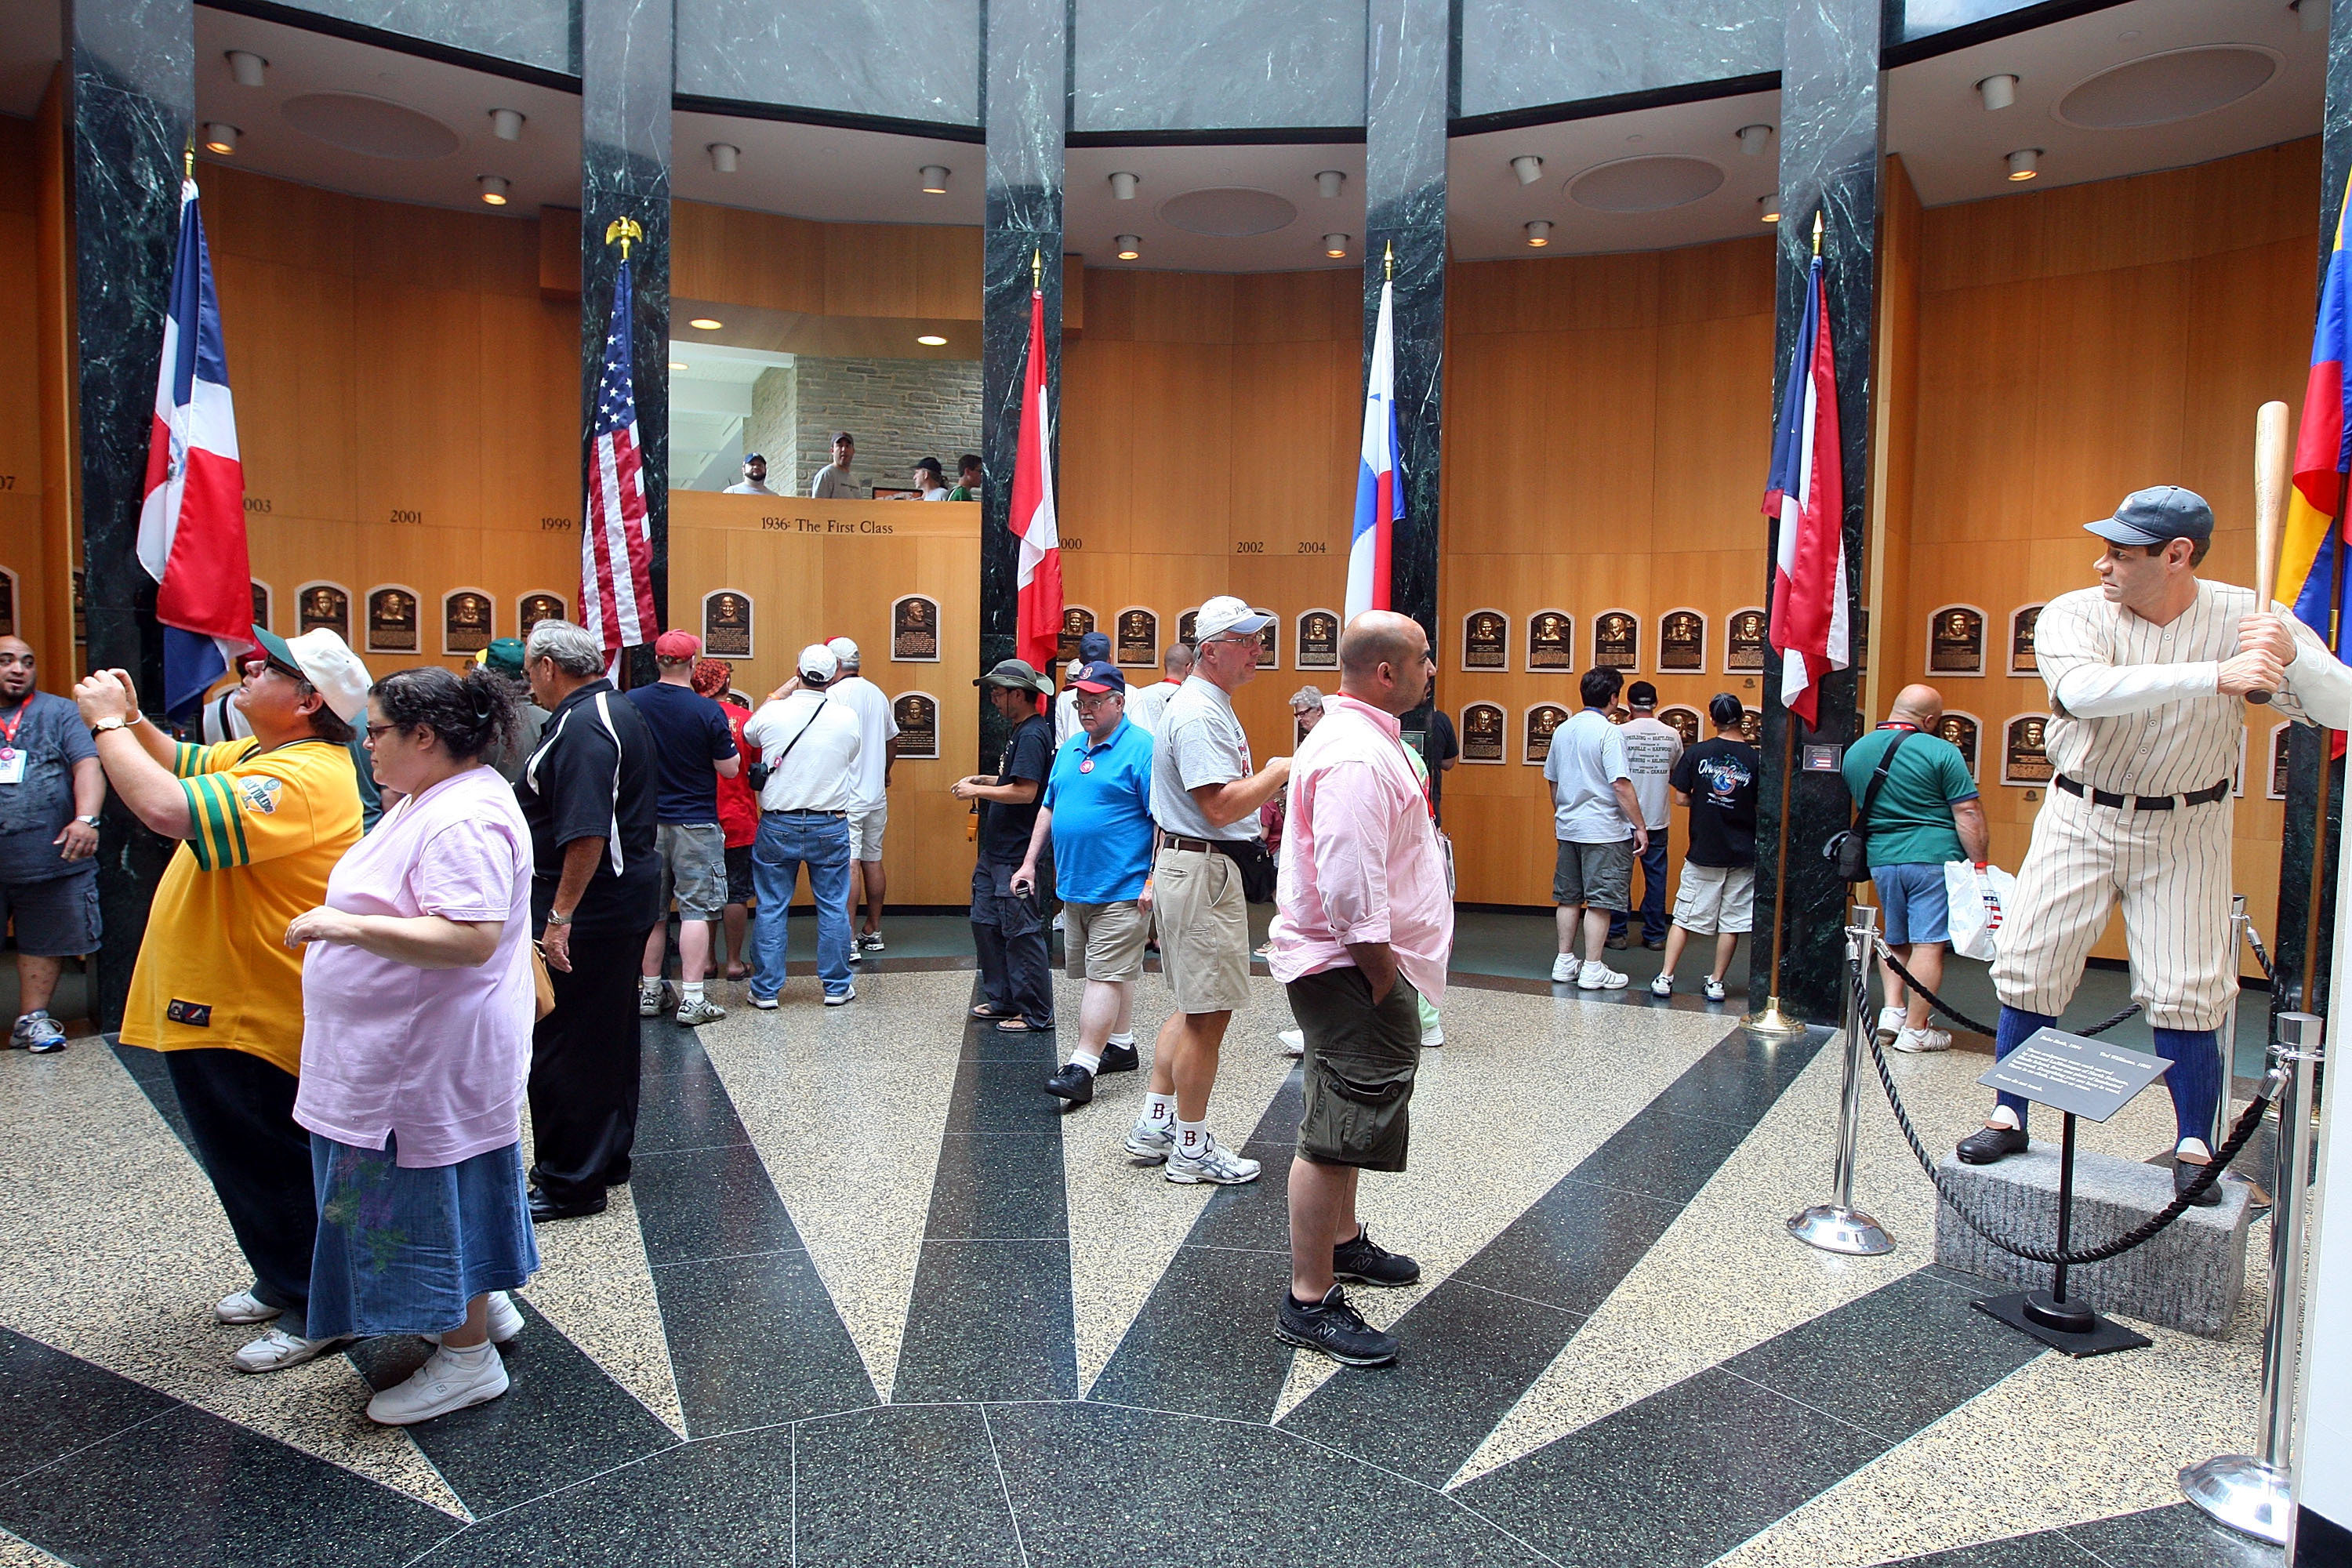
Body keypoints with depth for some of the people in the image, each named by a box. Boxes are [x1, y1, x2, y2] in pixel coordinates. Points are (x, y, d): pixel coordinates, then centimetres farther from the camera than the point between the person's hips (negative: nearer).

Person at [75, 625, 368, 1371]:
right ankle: (281, 1280, 39)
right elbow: (181, 763, 22)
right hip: (216, 1006, 11)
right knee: (242, 1161, 22)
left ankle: (315, 1309, 19)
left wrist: (108, 723, -22)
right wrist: (131, 719, 2)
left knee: (268, 1167, 3)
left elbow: (168, 808, -38)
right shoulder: (263, 753, 8)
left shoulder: (298, 777, -26)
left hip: (249, 1020, -11)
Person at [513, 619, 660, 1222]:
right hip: (628, 899, 11)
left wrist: (561, 915, -24)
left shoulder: (581, 727, -19)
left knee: (563, 1047, -1)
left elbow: (587, 834, -28)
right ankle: (607, 1155, 32)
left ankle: (571, 1182, 9)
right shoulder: (621, 714, 13)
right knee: (609, 1033, 19)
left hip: (587, 909, -11)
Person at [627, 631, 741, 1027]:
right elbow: (730, 769, -8)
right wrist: (725, 738, 9)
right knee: (695, 909, 0)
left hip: (644, 823, 4)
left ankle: (648, 992, 22)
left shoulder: (630, 704, -3)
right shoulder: (707, 711, -14)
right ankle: (691, 999, -2)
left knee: (650, 911, 14)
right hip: (695, 823, -4)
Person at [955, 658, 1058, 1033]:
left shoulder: (1032, 735, -17)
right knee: (986, 923, 16)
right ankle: (1002, 1000, 27)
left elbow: (1025, 791, -25)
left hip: (1016, 857, -11)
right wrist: (986, 780, 12)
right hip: (996, 851, 11)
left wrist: (979, 791, -15)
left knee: (1022, 932, -3)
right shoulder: (1021, 731, 15)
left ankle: (1036, 1013, 6)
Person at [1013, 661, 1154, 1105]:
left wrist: (1153, 881, -19)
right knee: (1113, 971, 17)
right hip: (1075, 886, 8)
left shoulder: (1141, 749, -11)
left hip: (1121, 889, -8)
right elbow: (1048, 808, 21)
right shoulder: (1070, 749, 14)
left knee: (1106, 975, -7)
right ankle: (1120, 1046, 30)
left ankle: (1082, 1068, -8)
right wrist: (1029, 863, 15)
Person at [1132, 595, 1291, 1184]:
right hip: (1203, 870, -11)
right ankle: (1192, 1148, 11)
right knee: (1208, 1014, -1)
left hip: (1196, 865, 11)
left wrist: (1260, 821, 14)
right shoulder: (1198, 712, -18)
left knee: (1195, 1006, 18)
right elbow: (1221, 807, -25)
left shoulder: (1212, 705, 17)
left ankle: (1155, 1125, 26)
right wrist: (1283, 769, -17)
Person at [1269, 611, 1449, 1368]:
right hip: (1350, 966, -12)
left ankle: (1341, 1241, 42)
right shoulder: (1357, 755, -22)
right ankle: (1309, 1303, 4)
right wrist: (1383, 978, -20)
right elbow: (1350, 886, -28)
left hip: (1350, 964, 12)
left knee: (1344, 1107, 24)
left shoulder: (1360, 737, 14)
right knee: (1341, 1128, -6)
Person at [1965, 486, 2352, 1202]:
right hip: (2080, 818, 0)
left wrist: (2294, 656, -34)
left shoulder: (2244, 619, -9)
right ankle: (2008, 1117, 16)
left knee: (2187, 994, -2)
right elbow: (2084, 690, -34)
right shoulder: (2073, 614, -13)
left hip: (2184, 829, 0)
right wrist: (2214, 675, -42)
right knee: (2027, 970, 1)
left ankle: (2195, 1147, 16)